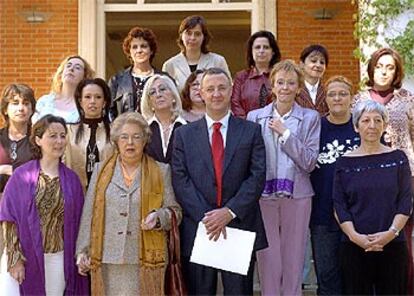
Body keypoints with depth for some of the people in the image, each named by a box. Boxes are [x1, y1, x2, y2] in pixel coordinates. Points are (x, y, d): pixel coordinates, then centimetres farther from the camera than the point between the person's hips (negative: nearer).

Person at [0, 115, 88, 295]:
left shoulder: (71, 179, 3)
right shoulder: (21, 177, -5)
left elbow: (77, 222, 6)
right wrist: (15, 259, -10)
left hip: (60, 258, 2)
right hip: (28, 256, -2)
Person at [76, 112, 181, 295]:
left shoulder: (161, 172, 8)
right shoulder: (101, 170, 12)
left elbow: (175, 212, 8)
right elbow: (89, 213, 11)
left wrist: (158, 216, -13)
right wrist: (83, 251, 6)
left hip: (145, 260, -1)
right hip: (107, 259, 1)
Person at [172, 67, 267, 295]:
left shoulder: (251, 131, 6)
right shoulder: (184, 134, 8)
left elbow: (257, 176, -2)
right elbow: (180, 180, -1)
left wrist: (230, 211, -13)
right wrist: (205, 216, -12)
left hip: (239, 225, 0)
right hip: (197, 227, 1)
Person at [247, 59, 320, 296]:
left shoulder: (310, 118, 4)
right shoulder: (255, 117, 7)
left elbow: (310, 162, -5)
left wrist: (285, 133, -10)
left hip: (297, 197, 0)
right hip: (263, 196, 1)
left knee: (294, 261, 7)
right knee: (268, 263, 3)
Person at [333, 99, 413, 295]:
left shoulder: (397, 158, 6)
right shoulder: (345, 163, 5)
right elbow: (339, 205, 1)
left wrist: (392, 232, -12)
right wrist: (354, 235, -12)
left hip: (393, 244, 0)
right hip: (354, 246, 0)